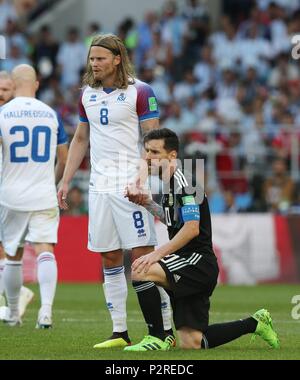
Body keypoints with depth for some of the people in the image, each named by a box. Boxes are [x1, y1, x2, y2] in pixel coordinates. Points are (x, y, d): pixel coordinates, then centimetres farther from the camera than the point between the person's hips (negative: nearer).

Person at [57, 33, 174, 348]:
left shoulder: (139, 92, -5)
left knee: (143, 255, -9)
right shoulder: (87, 94, 13)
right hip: (99, 187, 6)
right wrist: (66, 180, 16)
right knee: (109, 258, 5)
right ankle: (119, 331, 9)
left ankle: (166, 328, -4)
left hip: (131, 186, -6)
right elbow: (81, 139, 21)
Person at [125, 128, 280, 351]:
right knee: (192, 344, 5)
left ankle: (157, 338, -20)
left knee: (140, 272, -30)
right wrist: (146, 203, 19)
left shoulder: (182, 181, -13)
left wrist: (157, 254, -27)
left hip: (197, 260, -10)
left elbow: (192, 229, -22)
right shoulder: (168, 183, 17)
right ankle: (255, 324, 22)